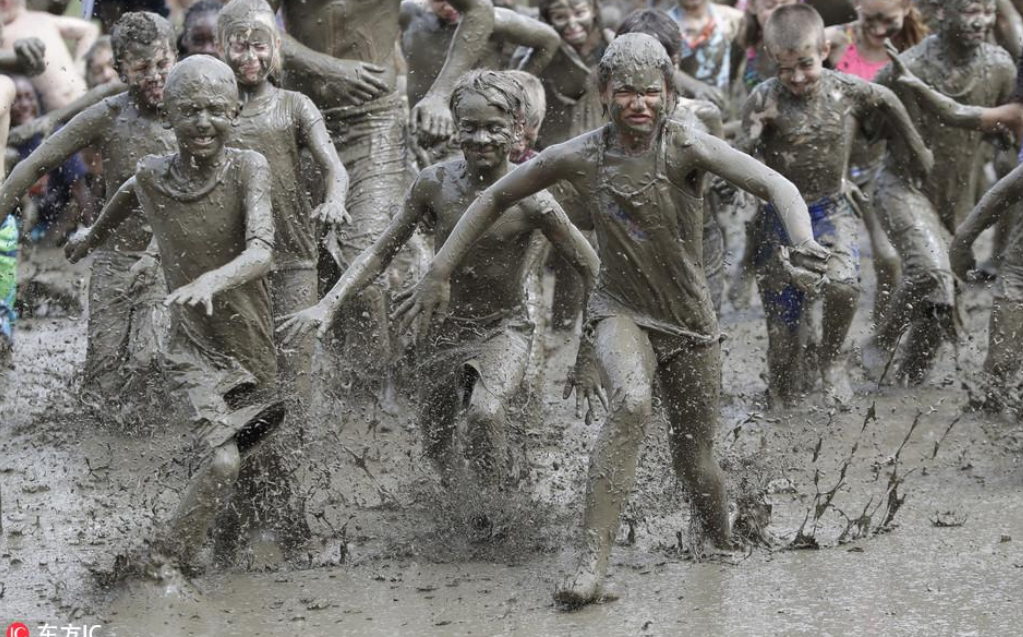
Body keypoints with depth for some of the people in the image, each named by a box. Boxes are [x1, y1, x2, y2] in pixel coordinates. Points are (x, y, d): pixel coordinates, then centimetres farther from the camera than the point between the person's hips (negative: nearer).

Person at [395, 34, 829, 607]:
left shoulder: (685, 147, -19)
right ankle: (593, 565, -35)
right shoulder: (581, 157, -11)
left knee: (695, 462, 9)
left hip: (691, 323, 0)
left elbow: (775, 184, -31)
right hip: (621, 311, 0)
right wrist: (439, 274, 2)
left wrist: (803, 240, -52)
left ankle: (728, 548, 44)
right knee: (631, 404, -32)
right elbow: (495, 200, 3)